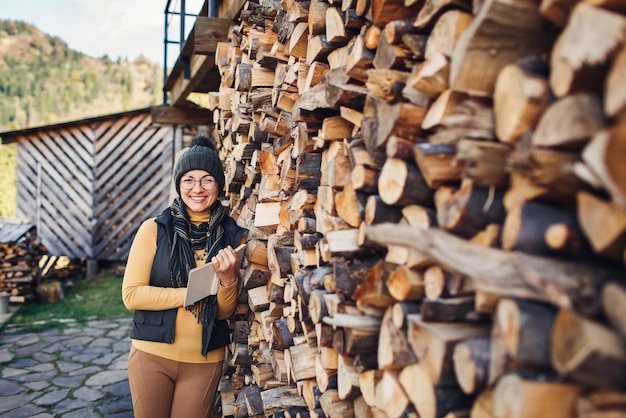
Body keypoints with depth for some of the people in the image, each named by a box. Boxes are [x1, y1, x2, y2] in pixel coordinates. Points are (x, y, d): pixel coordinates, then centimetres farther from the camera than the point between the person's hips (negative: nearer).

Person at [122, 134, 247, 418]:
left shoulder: (233, 236, -3)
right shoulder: (154, 229, -8)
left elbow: (224, 312, 0)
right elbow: (131, 294, -11)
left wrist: (228, 279, -21)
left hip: (205, 361, 1)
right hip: (152, 355, -1)